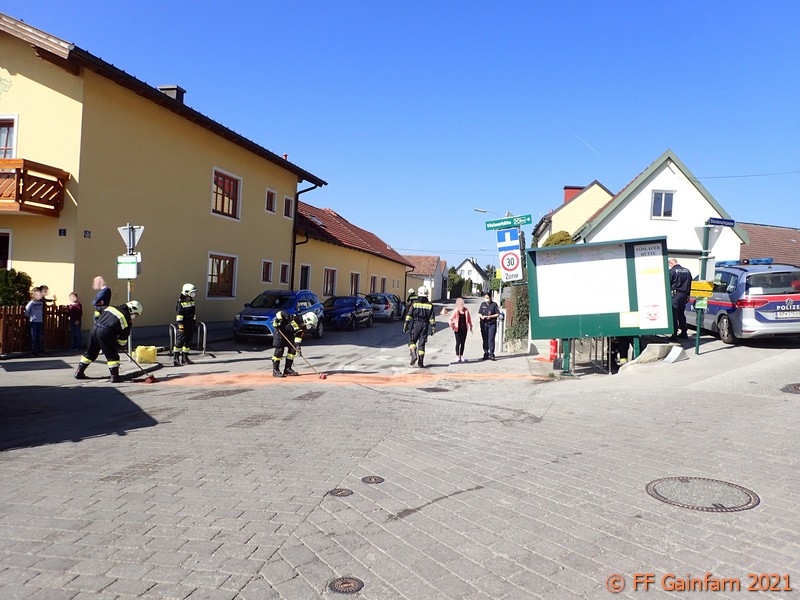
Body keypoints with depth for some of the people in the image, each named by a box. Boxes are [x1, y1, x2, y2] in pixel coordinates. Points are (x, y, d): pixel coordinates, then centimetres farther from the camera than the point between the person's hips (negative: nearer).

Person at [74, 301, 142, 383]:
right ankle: (115, 377, 5)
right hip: (105, 333, -7)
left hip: (94, 328, 7)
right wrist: (119, 346, 25)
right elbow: (123, 338, 6)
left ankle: (79, 372, 30)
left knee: (90, 352, 22)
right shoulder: (128, 320, 3)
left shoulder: (112, 308, 21)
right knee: (113, 355, 5)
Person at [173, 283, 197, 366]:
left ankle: (185, 358, 20)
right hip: (184, 325, -8)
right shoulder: (181, 302, -11)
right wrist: (180, 325, -19)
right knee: (180, 341, -9)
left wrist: (195, 322, 23)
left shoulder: (192, 301, 13)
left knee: (188, 341, 11)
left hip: (191, 324, 8)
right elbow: (179, 314, -15)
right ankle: (175, 359, -7)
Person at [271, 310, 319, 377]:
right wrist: (276, 322, -26)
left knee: (293, 349, 2)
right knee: (279, 350, -11)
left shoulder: (303, 328, -6)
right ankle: (275, 370, -4)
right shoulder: (295, 318, -30)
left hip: (289, 334, 8)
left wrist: (297, 345, -17)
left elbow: (298, 336, -2)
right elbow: (281, 313, -27)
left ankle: (287, 369, 11)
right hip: (279, 331, -8)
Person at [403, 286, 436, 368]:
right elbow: (432, 318, 2)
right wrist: (433, 328, 7)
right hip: (425, 326, 2)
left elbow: (409, 316, -5)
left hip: (415, 325, -2)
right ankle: (421, 361, 7)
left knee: (412, 341, 11)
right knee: (422, 343, 7)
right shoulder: (430, 305, 3)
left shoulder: (414, 303, -4)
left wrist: (405, 325, -1)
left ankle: (414, 355, -12)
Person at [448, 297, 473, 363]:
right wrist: (452, 327, -10)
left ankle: (461, 356, 19)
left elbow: (469, 319, 9)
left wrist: (470, 327, 10)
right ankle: (457, 356, 11)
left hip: (464, 329, 3)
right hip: (458, 330, -3)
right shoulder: (456, 311, -10)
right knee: (458, 343, 0)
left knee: (463, 343, 9)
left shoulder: (466, 310, -1)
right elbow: (451, 319, -10)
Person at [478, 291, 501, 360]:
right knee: (485, 340, 6)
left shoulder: (494, 304, -1)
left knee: (491, 339, -8)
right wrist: (481, 316, -9)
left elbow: (497, 314, -2)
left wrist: (490, 316, -16)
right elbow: (479, 313, 13)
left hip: (492, 324, -3)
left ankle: (491, 355, -3)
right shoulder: (482, 304, 10)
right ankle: (486, 354, 14)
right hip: (484, 324, 3)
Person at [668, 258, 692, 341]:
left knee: (674, 315, -5)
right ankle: (684, 333, 24)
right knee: (681, 314, 18)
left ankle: (674, 335, -6)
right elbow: (690, 284, 17)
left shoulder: (671, 271, -10)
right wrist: (688, 296, 22)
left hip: (675, 294, -7)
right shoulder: (687, 271, 12)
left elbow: (667, 284, -9)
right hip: (684, 295, 7)